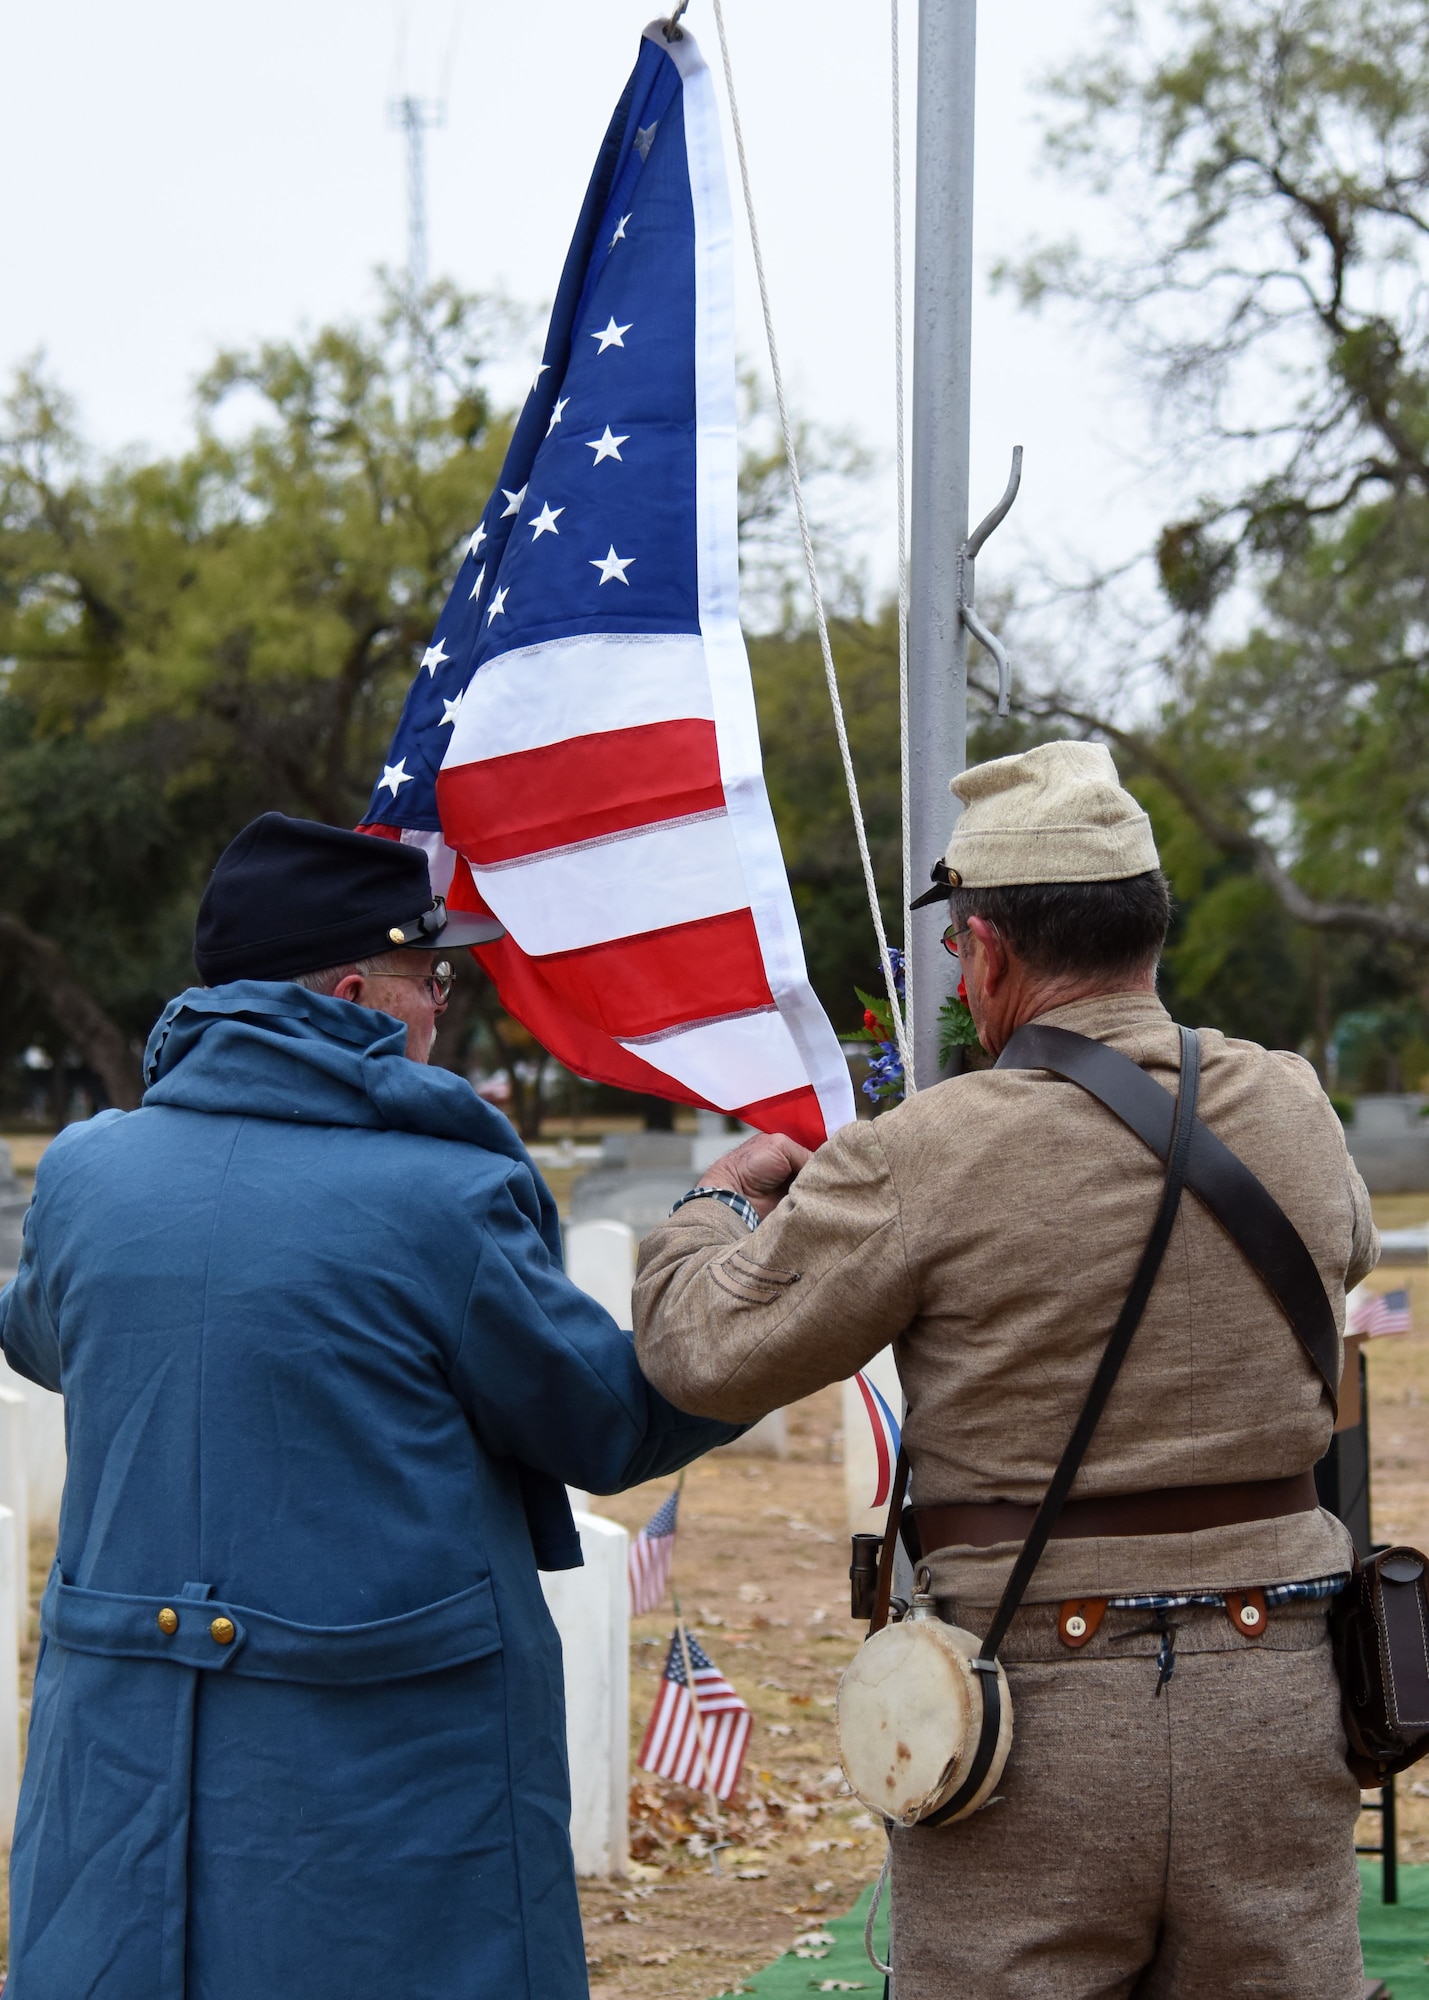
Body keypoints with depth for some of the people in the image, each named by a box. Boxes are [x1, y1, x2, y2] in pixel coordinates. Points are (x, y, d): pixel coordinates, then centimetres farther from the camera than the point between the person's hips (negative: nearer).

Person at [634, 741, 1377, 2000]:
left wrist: (724, 1198, 15)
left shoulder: (929, 1161, -14)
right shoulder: (1293, 1114, 1)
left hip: (1039, 1717, -4)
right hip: (1274, 1694, 4)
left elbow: (703, 1352, -7)